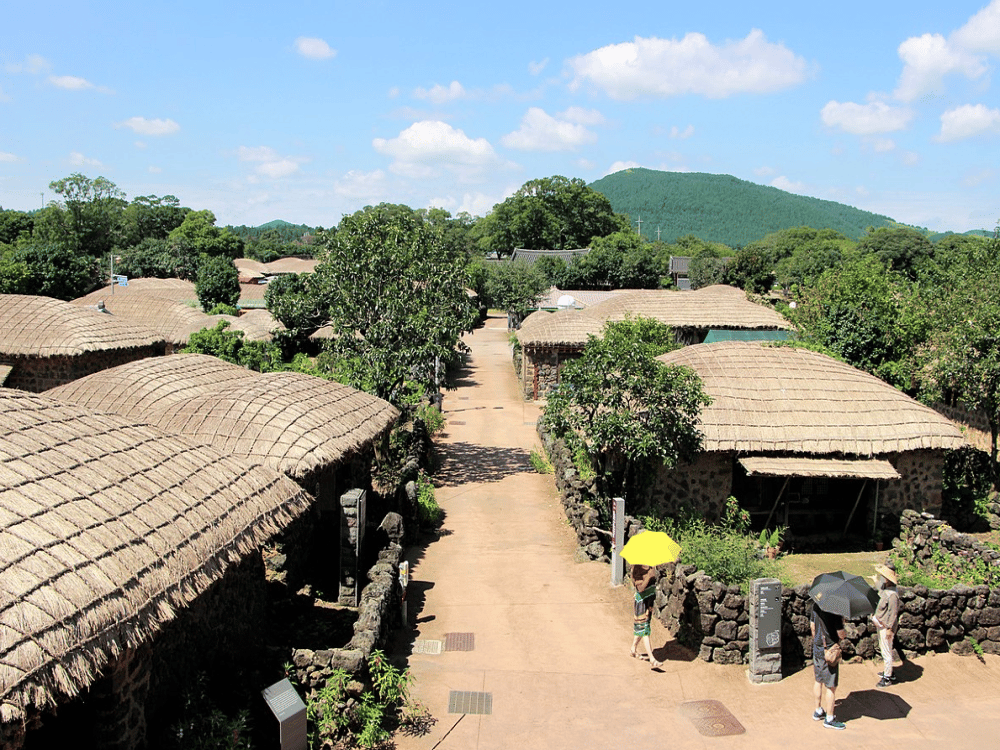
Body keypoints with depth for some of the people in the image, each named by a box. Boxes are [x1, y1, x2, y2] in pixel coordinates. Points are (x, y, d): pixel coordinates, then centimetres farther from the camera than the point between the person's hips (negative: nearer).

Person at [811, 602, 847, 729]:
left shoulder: (816, 603, 1)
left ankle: (818, 711, 35)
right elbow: (841, 633, -21)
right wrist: (845, 634, 0)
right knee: (831, 686, 5)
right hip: (830, 652, -8)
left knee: (819, 681, 21)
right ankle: (829, 719, 16)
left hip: (817, 648, 8)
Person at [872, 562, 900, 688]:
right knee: (883, 649, 21)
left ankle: (888, 678, 11)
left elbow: (893, 613, -23)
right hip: (880, 625, 9)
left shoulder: (892, 594, -25)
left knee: (886, 651, 0)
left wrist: (890, 628, -20)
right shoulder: (884, 590, 3)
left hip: (886, 627, -9)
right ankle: (887, 671, 36)